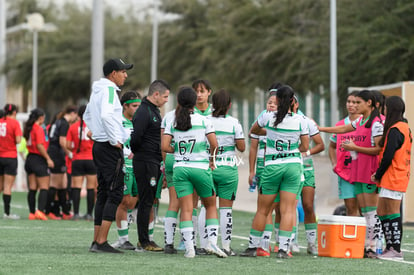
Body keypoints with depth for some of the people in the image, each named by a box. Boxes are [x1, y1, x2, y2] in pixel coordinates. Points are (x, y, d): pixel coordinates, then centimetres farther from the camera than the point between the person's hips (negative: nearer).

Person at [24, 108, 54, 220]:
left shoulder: (28, 128, 11)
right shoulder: (39, 129, -12)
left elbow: (28, 144, 10)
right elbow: (40, 146, -19)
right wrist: (48, 159, -14)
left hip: (29, 159, 8)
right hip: (39, 159, -8)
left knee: (32, 188, 8)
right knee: (44, 188, -5)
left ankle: (32, 213, 8)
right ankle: (40, 211, -15)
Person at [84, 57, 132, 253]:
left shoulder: (97, 90, 18)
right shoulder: (109, 90, -12)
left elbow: (87, 116, 31)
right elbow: (106, 115, -28)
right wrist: (115, 140, -21)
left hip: (99, 146, 10)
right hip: (110, 148, -10)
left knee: (103, 193, 11)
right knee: (115, 193, -9)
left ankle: (96, 241, 12)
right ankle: (102, 242, -13)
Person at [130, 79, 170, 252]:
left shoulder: (154, 111, 17)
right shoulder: (143, 112, -15)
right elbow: (135, 138, -22)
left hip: (154, 163, 10)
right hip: (145, 163, -10)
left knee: (150, 201, 12)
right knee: (146, 202, -6)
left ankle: (145, 239, 19)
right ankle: (144, 242, -2)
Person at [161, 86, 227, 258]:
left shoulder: (173, 123, 3)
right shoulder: (203, 121, -3)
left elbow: (165, 146, -4)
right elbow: (214, 144, -9)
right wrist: (211, 159, 9)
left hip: (180, 169, 2)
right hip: (201, 168, -2)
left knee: (186, 209, 1)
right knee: (210, 206, 14)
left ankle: (189, 247, -8)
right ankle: (212, 241, 1)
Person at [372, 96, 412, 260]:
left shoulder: (395, 130, -15)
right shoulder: (405, 127, 17)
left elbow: (388, 156, -20)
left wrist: (378, 175, -7)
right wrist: (379, 175, 14)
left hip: (393, 179, -10)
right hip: (401, 177, 10)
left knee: (392, 214, -7)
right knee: (382, 212, 12)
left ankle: (396, 251, -6)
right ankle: (390, 247, 14)